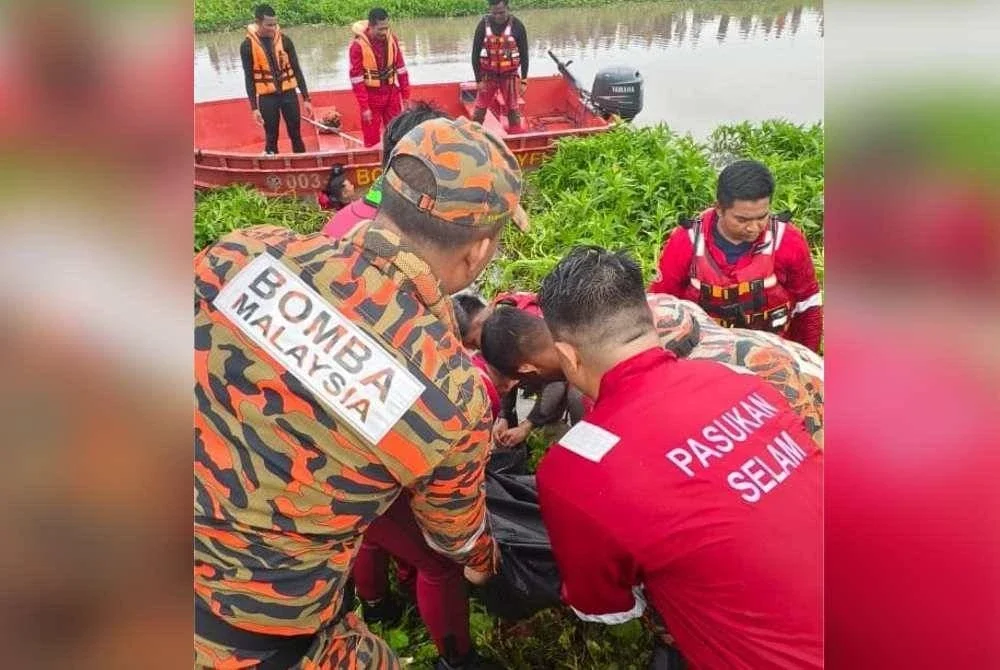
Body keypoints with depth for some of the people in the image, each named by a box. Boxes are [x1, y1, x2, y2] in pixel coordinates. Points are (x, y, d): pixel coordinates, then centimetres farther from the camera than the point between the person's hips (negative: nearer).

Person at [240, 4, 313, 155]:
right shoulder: (247, 45, -6)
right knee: (271, 138, 5)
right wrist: (254, 107, -6)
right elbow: (249, 78, -2)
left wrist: (306, 98, 1)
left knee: (296, 135, 8)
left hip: (288, 93, 2)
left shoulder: (284, 40, -2)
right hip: (267, 97, -1)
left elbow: (296, 70, 3)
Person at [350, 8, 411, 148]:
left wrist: (406, 96, 3)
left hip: (392, 93, 4)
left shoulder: (392, 39, -4)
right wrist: (364, 107, -17)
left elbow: (400, 68, 4)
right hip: (371, 96, -4)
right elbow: (356, 79, -16)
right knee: (372, 140, 5)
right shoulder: (358, 45, -17)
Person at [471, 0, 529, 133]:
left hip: (510, 75, 0)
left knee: (513, 108, 7)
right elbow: (475, 53, -5)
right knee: (480, 107, 5)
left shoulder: (517, 26, -10)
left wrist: (524, 80, -7)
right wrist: (478, 79, -8)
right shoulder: (483, 25, -10)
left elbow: (524, 54, -4)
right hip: (488, 74, 0)